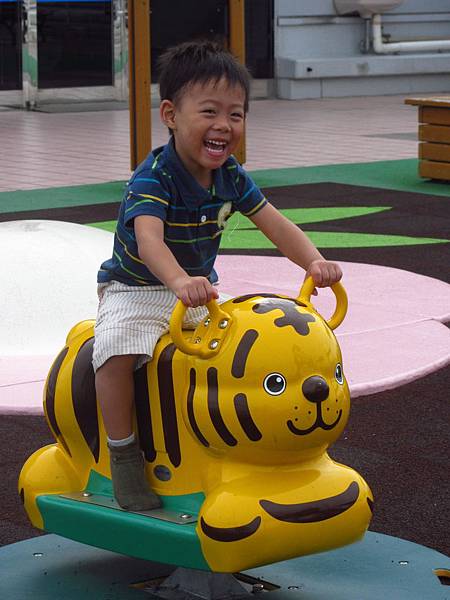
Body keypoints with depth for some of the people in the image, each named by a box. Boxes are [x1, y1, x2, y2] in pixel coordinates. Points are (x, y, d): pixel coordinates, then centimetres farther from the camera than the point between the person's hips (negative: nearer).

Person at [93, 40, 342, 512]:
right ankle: (122, 451, -13)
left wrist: (314, 262, -25)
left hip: (198, 288, 6)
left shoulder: (231, 177, -5)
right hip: (136, 290, -6)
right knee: (117, 351, -31)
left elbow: (275, 225, -5)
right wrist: (180, 282, -62)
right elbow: (148, 239, -42)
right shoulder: (153, 177, -26)